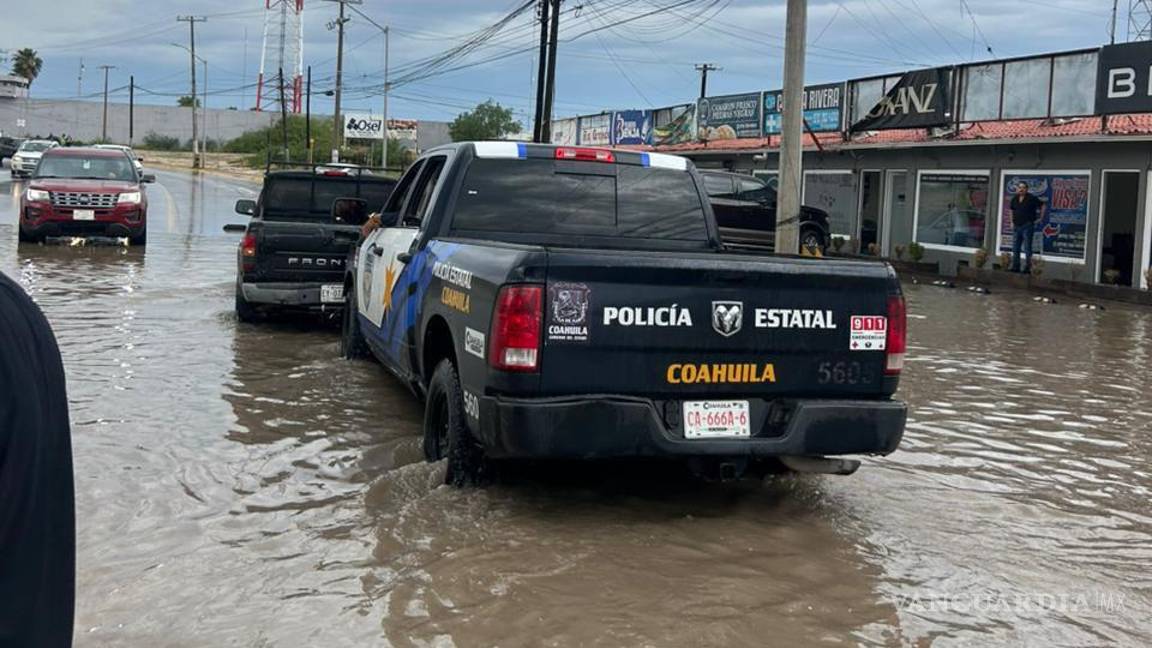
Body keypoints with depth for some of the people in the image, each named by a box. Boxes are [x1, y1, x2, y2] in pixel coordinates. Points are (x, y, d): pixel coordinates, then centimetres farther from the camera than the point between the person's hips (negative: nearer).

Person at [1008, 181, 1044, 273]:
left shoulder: (1031, 198, -7)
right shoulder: (1015, 199, 10)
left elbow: (1042, 205, -2)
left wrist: (1041, 217, -3)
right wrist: (1012, 221, 16)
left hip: (1027, 226, -6)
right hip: (1016, 226, 6)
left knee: (1027, 248, -4)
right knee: (1015, 248, 9)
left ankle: (1028, 268, -2)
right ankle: (1015, 267, 16)